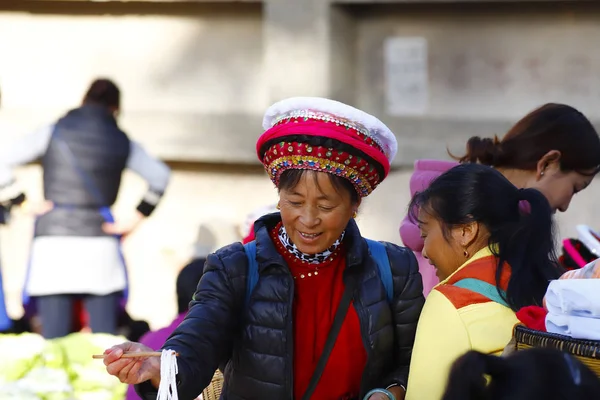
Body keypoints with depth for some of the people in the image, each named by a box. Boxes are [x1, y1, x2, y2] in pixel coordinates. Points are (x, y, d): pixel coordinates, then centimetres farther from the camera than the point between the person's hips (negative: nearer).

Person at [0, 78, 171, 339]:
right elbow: (160, 176, 4)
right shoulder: (123, 143, 8)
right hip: (100, 242, 1)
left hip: (53, 240, -1)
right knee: (104, 335, 1)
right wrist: (137, 217, 8)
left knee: (54, 337, -2)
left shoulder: (53, 133, 6)